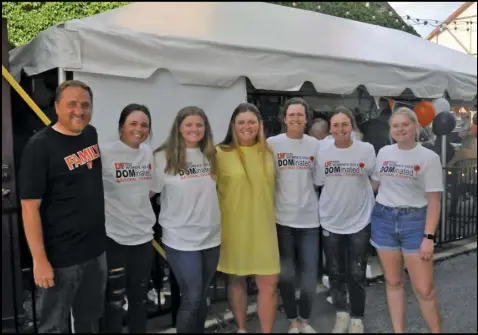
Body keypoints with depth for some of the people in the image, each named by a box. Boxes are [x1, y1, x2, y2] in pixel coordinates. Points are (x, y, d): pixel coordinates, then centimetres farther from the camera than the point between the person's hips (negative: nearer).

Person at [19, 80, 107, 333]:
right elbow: (30, 207, -18)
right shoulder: (40, 146, -16)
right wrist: (39, 259, -20)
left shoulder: (93, 135, 3)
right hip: (60, 257, -6)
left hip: (96, 249, 6)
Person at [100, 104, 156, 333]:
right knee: (114, 299, 7)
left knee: (140, 297, 18)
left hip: (144, 235, 6)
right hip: (114, 236, -5)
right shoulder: (105, 153, -13)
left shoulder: (148, 152, 5)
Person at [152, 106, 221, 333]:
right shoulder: (163, 157, -11)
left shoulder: (211, 154, 6)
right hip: (181, 239, -5)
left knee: (202, 297, 17)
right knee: (191, 298, 0)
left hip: (211, 236, 5)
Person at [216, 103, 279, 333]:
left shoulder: (268, 152, 5)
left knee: (269, 283, 2)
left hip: (263, 226, 3)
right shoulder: (221, 153, -7)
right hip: (234, 227, -2)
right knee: (236, 280, 13)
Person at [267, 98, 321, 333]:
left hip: (309, 218, 2)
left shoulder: (315, 144, 4)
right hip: (282, 218, -1)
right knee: (286, 274, 9)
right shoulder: (272, 143, -3)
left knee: (310, 274, 7)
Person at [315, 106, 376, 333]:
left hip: (359, 221, -2)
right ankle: (342, 313, 34)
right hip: (330, 221, 2)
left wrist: (361, 195, 0)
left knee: (356, 274, 7)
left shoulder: (366, 149, -10)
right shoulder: (322, 153, -4)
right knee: (335, 272, 14)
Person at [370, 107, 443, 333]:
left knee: (424, 289, -2)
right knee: (393, 282, 11)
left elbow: (434, 201, -7)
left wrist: (429, 237, -13)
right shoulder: (384, 152, 5)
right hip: (383, 219, 3)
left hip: (415, 221, -3)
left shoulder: (429, 158, -6)